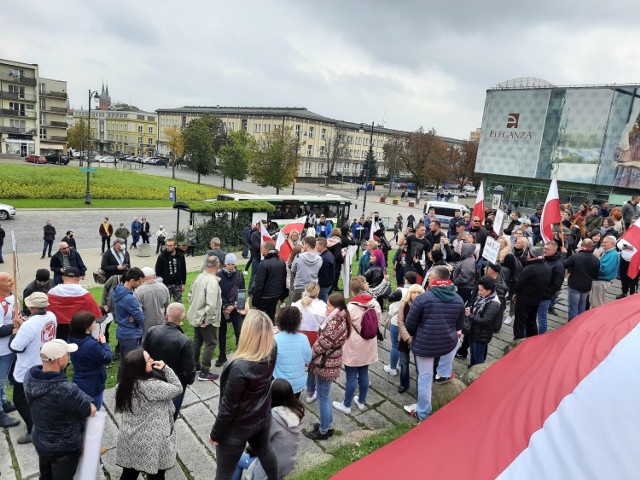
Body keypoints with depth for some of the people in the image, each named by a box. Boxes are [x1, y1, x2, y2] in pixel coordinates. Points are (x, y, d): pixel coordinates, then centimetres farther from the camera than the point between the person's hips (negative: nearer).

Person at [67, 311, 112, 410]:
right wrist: (104, 343, -7)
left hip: (79, 383, 8)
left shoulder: (73, 340, -5)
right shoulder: (92, 344, -32)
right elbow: (107, 359, -18)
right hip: (92, 386, -8)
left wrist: (98, 343, -5)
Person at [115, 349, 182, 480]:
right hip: (150, 443, -6)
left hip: (129, 440, 6)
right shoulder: (152, 386, -30)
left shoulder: (126, 382, -7)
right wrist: (165, 368, -17)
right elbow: (177, 388, -17)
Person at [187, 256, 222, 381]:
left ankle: (195, 365, 39)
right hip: (206, 319, -8)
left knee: (197, 341, 23)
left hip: (196, 316, 8)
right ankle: (204, 372, 10)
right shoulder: (212, 282, -26)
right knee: (210, 343, 5)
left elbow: (190, 295, 11)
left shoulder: (198, 277, -1)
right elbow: (211, 304, -30)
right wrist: (208, 320, -19)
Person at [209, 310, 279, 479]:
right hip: (263, 417, 6)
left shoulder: (240, 367, -36)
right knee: (265, 450, 33)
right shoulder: (271, 352, -19)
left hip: (238, 426, -6)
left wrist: (215, 434, -10)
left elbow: (228, 407, -23)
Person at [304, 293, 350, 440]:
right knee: (326, 396, 23)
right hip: (330, 362, 10)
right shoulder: (340, 319, 3)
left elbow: (322, 344, -20)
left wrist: (309, 356, -7)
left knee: (323, 398, 7)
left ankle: (323, 431, 23)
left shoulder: (334, 324, -28)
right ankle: (328, 425, 38)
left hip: (326, 364, -10)